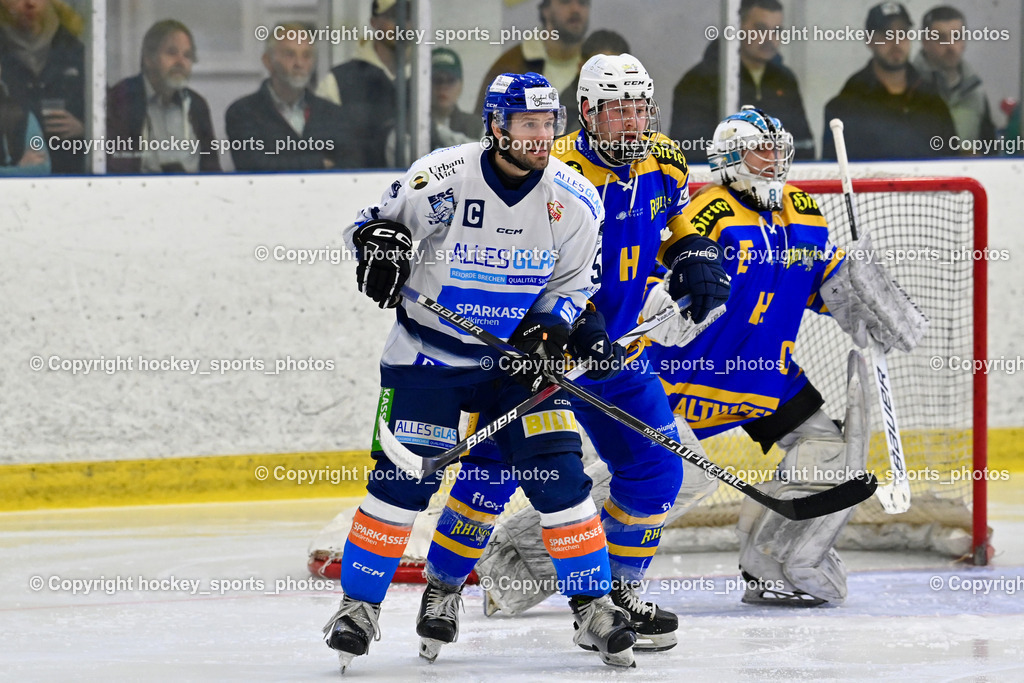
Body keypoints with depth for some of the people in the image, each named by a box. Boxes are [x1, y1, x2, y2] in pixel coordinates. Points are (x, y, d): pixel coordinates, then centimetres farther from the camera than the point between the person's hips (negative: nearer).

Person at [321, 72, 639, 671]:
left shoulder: (575, 200, -7)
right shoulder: (443, 177, -15)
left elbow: (573, 283, 4)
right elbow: (382, 219, -1)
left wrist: (548, 330, -13)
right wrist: (379, 241, -24)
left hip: (519, 355, 2)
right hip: (431, 350, -2)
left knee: (557, 473, -7)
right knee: (404, 479, -7)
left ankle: (594, 607, 3)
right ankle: (359, 606, 5)